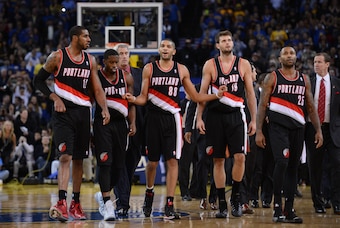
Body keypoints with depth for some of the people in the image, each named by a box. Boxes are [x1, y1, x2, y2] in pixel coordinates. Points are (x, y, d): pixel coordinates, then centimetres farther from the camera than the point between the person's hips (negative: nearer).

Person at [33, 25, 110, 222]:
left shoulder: (90, 60, 9)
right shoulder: (57, 57, -5)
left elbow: (97, 88, 8)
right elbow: (39, 80, 1)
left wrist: (105, 109, -8)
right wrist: (55, 98, -13)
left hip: (83, 112, 5)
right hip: (64, 112, -5)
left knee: (79, 159, 10)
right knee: (65, 157, -17)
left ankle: (76, 204, 19)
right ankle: (62, 203, -23)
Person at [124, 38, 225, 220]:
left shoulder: (181, 70, 6)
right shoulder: (149, 69, 4)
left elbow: (195, 97, 11)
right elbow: (143, 98, 4)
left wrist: (216, 95, -2)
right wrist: (133, 100, -18)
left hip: (172, 118, 0)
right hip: (154, 118, 0)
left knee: (172, 161, -8)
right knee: (152, 162, 7)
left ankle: (169, 205, -8)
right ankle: (149, 194, 34)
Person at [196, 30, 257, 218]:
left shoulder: (243, 64, 4)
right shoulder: (210, 65, 2)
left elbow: (250, 93, 6)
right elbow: (202, 92, 2)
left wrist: (253, 119, 2)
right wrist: (199, 118, -5)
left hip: (236, 116, 0)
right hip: (215, 116, 0)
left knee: (240, 157, -13)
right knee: (218, 160, 2)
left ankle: (235, 196, 6)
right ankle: (222, 204, 9)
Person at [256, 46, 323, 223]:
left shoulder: (304, 80, 13)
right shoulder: (272, 78, 2)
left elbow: (311, 107, 16)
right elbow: (262, 105, -1)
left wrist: (318, 130, 7)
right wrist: (259, 131, -8)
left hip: (297, 128, 4)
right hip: (278, 127, -4)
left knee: (293, 167, 5)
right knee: (282, 162, -21)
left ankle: (289, 210, 10)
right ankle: (277, 206, -14)